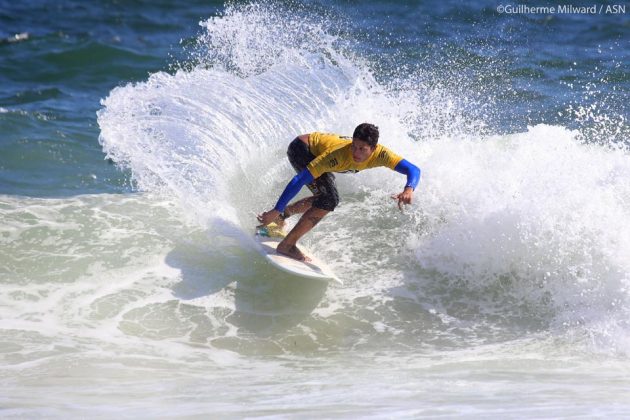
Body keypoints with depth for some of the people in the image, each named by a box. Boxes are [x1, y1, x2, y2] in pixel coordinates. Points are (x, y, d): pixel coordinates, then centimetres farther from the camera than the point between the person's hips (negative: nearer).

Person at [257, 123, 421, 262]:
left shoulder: (380, 154, -27)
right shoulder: (338, 154, -41)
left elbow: (413, 170, -30)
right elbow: (300, 180, -40)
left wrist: (409, 189, -52)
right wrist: (276, 210, -41)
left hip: (315, 151, 7)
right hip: (300, 148, -7)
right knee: (329, 200, -22)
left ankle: (281, 216, 38)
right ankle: (287, 245, -16)